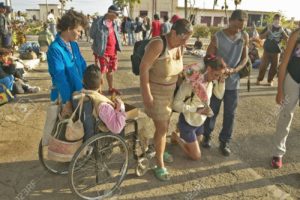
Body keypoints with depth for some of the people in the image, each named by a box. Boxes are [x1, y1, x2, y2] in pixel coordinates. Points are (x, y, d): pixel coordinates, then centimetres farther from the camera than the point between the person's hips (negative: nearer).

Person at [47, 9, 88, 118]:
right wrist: (66, 102, -27)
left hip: (78, 92, 7)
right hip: (64, 95, -7)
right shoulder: (55, 49, -22)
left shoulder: (74, 45, 3)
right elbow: (60, 78, -26)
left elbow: (83, 66, 9)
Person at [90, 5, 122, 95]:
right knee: (101, 71, -1)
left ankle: (111, 89, 32)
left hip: (113, 50, 8)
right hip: (103, 51, -8)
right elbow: (92, 35, -10)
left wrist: (116, 47, 11)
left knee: (111, 70, 18)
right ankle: (99, 91, 10)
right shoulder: (100, 22, -16)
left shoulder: (113, 22, 9)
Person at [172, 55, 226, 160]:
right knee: (196, 156, 6)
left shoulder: (211, 80, -10)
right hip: (188, 122, -7)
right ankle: (176, 137, 19)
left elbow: (220, 95, 2)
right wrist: (197, 109, -30)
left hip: (200, 122, 7)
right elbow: (176, 104, -28)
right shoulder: (191, 81, -30)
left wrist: (222, 80, -12)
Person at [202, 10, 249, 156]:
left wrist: (235, 70, -14)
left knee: (230, 113, 7)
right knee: (212, 110, 10)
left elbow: (245, 57, 4)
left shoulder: (244, 37, -1)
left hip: (233, 82, 3)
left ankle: (224, 142, 21)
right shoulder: (217, 37, -11)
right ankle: (207, 135, 31)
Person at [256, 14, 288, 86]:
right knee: (263, 65, -5)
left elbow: (287, 38, -2)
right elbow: (261, 37, -4)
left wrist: (282, 31, -14)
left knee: (274, 67, 3)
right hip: (267, 50, -2)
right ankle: (259, 79, 9)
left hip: (276, 51, 2)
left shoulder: (281, 29, 5)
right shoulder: (268, 27, 1)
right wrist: (268, 31, -15)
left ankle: (270, 80, 17)